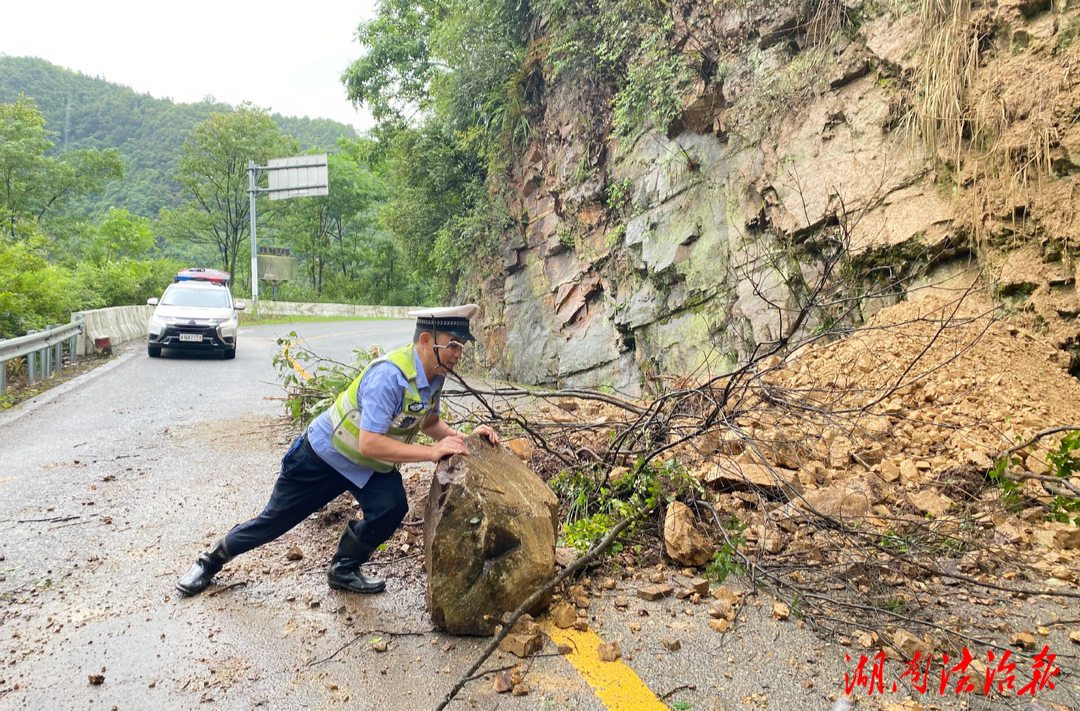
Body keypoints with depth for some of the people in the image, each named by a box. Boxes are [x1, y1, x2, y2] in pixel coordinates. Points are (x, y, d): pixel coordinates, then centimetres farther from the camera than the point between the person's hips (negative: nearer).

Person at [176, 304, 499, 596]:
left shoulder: (434, 375, -10)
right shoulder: (390, 375, -37)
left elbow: (429, 421, 8)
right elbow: (369, 443, -41)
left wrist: (462, 436, -11)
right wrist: (432, 451, -40)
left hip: (372, 465, 6)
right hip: (324, 452, -6)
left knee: (393, 507, -18)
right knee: (276, 519, 9)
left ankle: (344, 569, 10)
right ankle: (214, 557, 39)